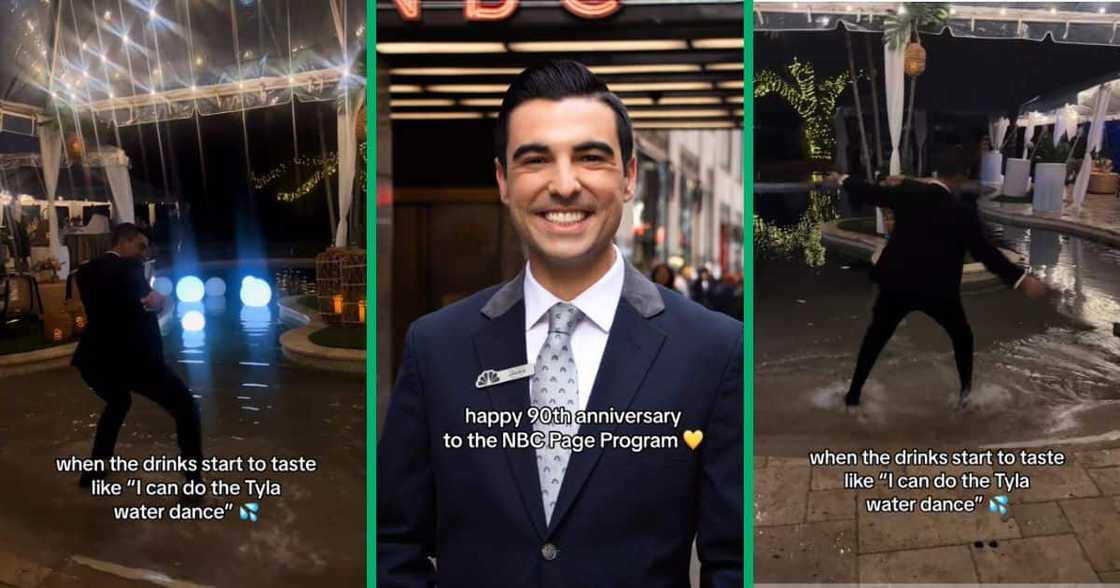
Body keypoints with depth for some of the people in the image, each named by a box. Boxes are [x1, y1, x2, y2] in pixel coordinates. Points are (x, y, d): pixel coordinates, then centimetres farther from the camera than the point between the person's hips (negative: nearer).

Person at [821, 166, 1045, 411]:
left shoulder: (906, 191, -5)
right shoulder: (963, 210, -13)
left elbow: (869, 192, 8)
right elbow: (985, 252, -14)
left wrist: (841, 180, 26)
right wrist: (1022, 279, -13)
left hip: (897, 282, 3)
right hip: (938, 288, -2)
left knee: (876, 337, 19)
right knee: (962, 336, 24)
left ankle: (853, 396, 21)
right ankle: (966, 393, 27)